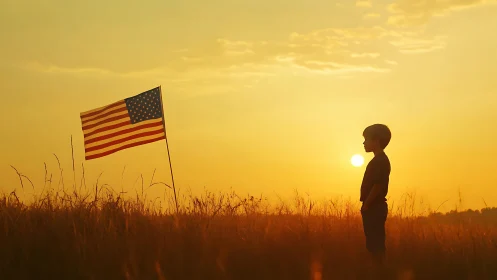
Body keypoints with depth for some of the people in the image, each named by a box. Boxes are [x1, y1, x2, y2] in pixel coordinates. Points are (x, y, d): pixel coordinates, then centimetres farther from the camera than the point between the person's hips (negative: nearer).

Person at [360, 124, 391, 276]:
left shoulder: (379, 160, -14)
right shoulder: (380, 160, 16)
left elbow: (377, 185, -21)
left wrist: (365, 205, -16)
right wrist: (366, 205, 16)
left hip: (374, 208, -10)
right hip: (375, 207, 10)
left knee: (375, 246, -8)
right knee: (375, 246, 11)